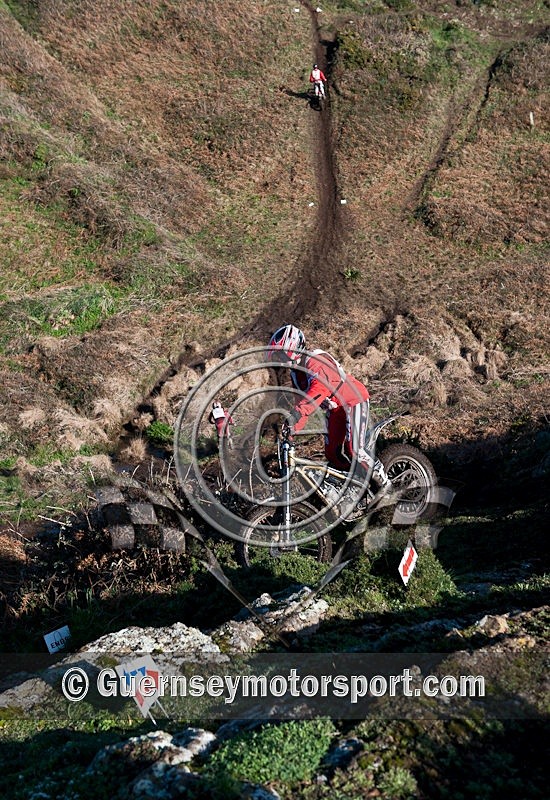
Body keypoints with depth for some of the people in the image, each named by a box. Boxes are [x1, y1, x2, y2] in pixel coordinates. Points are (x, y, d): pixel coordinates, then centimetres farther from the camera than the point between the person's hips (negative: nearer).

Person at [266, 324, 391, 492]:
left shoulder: (316, 362, -29)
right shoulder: (296, 371, 2)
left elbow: (319, 389, -47)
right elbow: (301, 399, 4)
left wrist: (297, 413, -59)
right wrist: (292, 431, -5)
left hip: (353, 402, -9)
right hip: (334, 409, 9)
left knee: (353, 450, -17)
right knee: (332, 454, 3)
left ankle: (382, 479, 2)